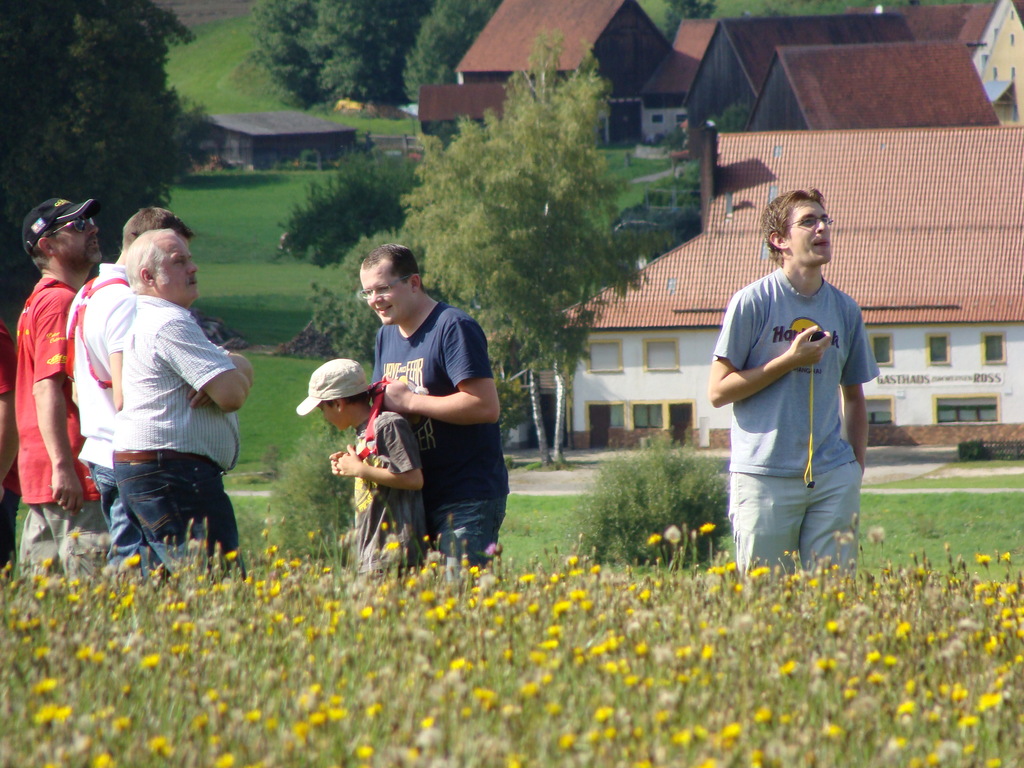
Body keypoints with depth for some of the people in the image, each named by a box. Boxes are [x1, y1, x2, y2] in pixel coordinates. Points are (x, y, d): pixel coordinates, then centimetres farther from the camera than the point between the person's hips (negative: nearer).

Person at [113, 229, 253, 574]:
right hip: (172, 475, -11)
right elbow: (233, 394, -19)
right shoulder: (171, 325, -13)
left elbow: (242, 367, 18)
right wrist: (232, 375, 5)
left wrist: (233, 368, -7)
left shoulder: (146, 321, 21)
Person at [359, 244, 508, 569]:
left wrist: (409, 401, -17)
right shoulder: (387, 335, 15)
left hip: (469, 496, -8)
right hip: (418, 492, 8)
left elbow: (486, 406, -22)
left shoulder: (453, 328, -12)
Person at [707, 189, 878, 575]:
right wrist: (789, 361, -12)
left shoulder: (845, 310, 11)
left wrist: (857, 466, 12)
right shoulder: (752, 302, -4)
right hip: (765, 476, -4)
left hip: (832, 476, 4)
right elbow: (718, 391, -5)